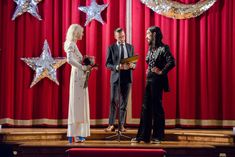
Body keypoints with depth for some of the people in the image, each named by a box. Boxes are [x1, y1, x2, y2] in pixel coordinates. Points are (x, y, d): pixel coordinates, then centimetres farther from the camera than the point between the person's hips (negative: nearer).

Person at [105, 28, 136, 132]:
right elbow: (107, 64, -2)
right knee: (113, 101, -4)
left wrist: (132, 65, -12)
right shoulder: (111, 48, 1)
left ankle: (121, 125, 12)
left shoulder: (130, 47, 10)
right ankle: (111, 125, 1)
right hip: (116, 77, -2)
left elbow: (134, 62, 12)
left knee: (124, 102, 6)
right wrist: (117, 67, -20)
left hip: (127, 77, 2)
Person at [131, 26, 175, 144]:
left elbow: (172, 62, -21)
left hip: (157, 81, -8)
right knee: (146, 108, 8)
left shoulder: (163, 48, -11)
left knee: (156, 107, -1)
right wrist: (149, 70, 10)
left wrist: (161, 72, -15)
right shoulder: (151, 48, 14)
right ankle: (143, 135, 12)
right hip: (149, 80, 8)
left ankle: (157, 136, 8)